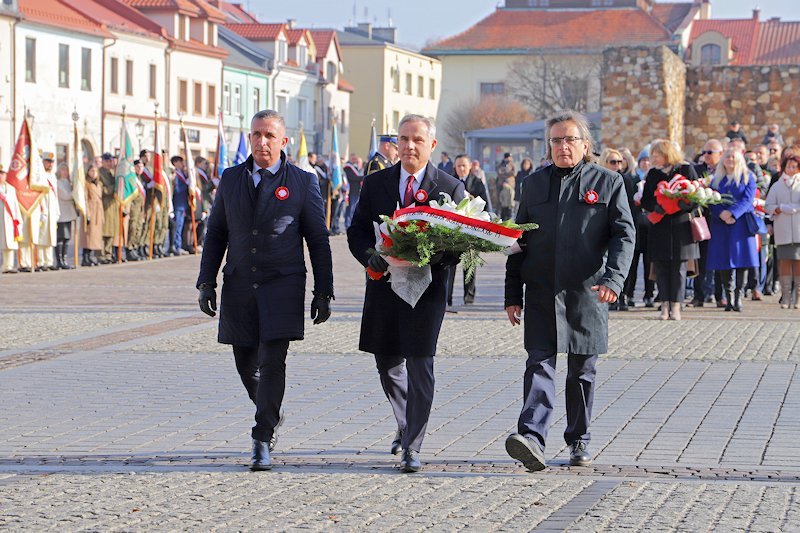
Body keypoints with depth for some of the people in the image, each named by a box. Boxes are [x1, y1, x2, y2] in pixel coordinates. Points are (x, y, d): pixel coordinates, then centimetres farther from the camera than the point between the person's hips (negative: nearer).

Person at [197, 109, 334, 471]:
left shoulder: (303, 182, 0)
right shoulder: (231, 179, 9)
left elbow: (318, 240, 3)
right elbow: (215, 233, 13)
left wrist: (323, 292, 1)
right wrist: (206, 282, 5)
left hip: (283, 285, -4)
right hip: (239, 285, 4)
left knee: (272, 362, -12)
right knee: (246, 363, 10)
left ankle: (262, 441, -9)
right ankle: (269, 411, 38)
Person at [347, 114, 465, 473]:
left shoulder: (451, 187, 0)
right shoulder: (375, 183, 8)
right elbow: (357, 231, 7)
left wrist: (439, 260, -20)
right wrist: (370, 257, -14)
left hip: (427, 286, -4)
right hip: (384, 286, 4)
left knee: (419, 366, -8)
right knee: (387, 363, 14)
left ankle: (412, 447, -5)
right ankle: (406, 425, 39)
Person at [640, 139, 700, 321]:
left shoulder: (686, 170, 0)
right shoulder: (653, 174, 11)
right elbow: (645, 200, 10)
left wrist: (680, 205, -17)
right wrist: (655, 207, -11)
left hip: (681, 226, -3)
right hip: (659, 228, 3)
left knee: (679, 267, -1)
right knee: (661, 267, 0)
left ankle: (675, 306, 4)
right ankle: (665, 305, 5)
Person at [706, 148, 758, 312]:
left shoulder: (748, 177, 7)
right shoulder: (716, 179, 15)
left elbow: (747, 199, -5)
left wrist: (731, 213, -17)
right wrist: (721, 214, -13)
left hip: (741, 223, -2)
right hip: (720, 224, 2)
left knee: (740, 260, -8)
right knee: (722, 261, -3)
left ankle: (738, 297, -7)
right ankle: (728, 297, 1)